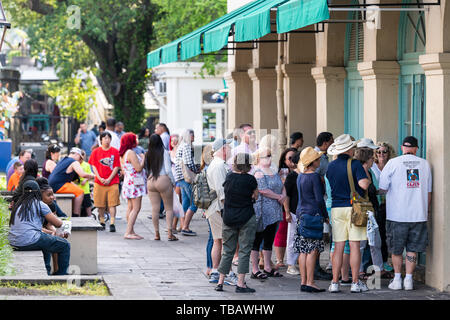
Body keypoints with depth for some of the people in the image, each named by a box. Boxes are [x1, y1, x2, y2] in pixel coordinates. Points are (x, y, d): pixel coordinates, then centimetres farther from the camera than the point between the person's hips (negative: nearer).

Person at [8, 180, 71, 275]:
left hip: (14, 242, 8)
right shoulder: (39, 204, -3)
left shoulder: (18, 205, 18)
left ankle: (47, 273, 37)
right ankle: (61, 275, 10)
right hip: (30, 241, -8)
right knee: (65, 245, 3)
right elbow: (58, 223, -1)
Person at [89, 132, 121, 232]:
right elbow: (94, 166, 3)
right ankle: (102, 222, 19)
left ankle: (112, 223, -8)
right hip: (99, 182, 1)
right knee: (101, 204, 6)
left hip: (112, 181, -1)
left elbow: (116, 167, -1)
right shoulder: (96, 152, 4)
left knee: (112, 203, -6)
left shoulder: (115, 151, 1)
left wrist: (109, 179, -10)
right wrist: (100, 178, -9)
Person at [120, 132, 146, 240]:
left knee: (130, 207, 10)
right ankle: (128, 232, -15)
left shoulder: (122, 155, 14)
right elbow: (139, 168, -19)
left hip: (128, 182, 10)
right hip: (135, 182, -10)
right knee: (136, 208, -10)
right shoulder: (131, 153, -15)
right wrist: (143, 159, -3)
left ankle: (131, 231, 12)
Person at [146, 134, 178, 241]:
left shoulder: (148, 154, 2)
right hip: (163, 180, -3)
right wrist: (173, 182, 0)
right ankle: (170, 233, -6)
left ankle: (157, 233, 10)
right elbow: (168, 170, -11)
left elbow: (147, 169, 4)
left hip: (150, 182, 4)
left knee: (155, 209, 8)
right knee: (169, 208, 4)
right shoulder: (164, 152, -8)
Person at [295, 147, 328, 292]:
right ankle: (310, 282, -8)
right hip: (313, 214, -8)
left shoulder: (301, 176, 13)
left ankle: (303, 282, 9)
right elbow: (319, 199, -13)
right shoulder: (314, 176, -12)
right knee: (312, 250, -6)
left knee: (303, 250, 8)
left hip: (301, 214, 8)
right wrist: (326, 215, -4)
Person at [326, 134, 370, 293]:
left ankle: (334, 282, 3)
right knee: (354, 246, 0)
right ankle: (355, 283, 1)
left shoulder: (331, 166, 6)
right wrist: (367, 178, 2)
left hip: (336, 208, 4)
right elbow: (363, 184, -20)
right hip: (354, 207, -4)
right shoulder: (355, 164, -9)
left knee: (338, 247, 5)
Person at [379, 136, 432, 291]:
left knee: (396, 249, 10)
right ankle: (409, 279, 7)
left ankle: (397, 279, 12)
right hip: (419, 214, 2)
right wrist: (427, 210, 21)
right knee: (412, 249, 9)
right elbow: (428, 191, 9)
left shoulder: (393, 163, -5)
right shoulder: (425, 164, 4)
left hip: (397, 214, -2)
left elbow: (382, 188, -3)